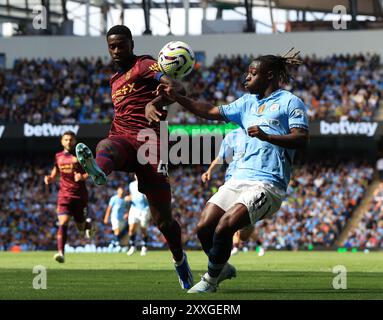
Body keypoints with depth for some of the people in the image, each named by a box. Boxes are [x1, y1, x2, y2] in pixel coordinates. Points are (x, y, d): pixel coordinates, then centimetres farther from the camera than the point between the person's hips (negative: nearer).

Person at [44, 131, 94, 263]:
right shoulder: (58, 156, 10)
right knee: (63, 223, -17)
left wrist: (82, 177, -21)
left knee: (81, 227, 7)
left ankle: (88, 224, 45)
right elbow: (55, 173, 22)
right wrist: (50, 179, -1)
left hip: (80, 195, -1)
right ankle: (61, 253, -21)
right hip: (64, 194, 1)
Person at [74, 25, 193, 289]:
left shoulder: (144, 65, 5)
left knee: (163, 218, -5)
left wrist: (157, 101, -31)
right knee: (105, 147, -37)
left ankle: (180, 259, 20)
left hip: (148, 141, -5)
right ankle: (98, 171, -74)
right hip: (121, 138, 5)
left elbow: (177, 88, -11)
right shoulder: (116, 80, 30)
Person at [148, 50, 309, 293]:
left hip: (268, 184, -7)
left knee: (225, 226, -22)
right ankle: (221, 268, 22)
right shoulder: (248, 102, 21)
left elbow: (302, 139, -12)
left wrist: (266, 136, -25)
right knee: (204, 227, -4)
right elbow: (212, 112, 23)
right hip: (241, 178, 7)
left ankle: (210, 280, -2)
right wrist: (176, 97, 14)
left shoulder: (290, 102, -1)